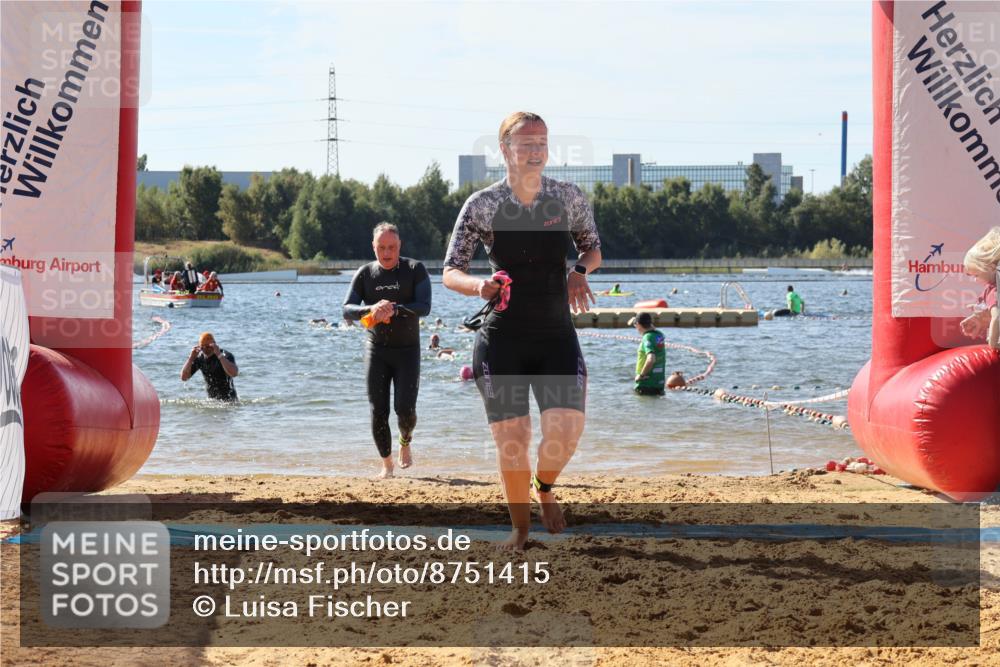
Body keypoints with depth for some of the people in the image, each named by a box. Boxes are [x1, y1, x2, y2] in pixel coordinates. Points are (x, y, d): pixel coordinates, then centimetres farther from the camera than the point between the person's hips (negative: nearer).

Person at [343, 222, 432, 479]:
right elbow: (347, 310, -7)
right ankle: (386, 463, 10)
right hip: (376, 349, 2)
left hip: (407, 349, -2)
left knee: (405, 407, -12)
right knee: (378, 411, -4)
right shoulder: (365, 274, 1)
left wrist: (394, 310, -31)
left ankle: (406, 442, 22)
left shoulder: (415, 270, -4)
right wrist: (371, 309, -28)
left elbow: (424, 307, -15)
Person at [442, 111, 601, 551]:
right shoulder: (483, 205, -6)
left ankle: (545, 487, 20)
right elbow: (450, 272, -4)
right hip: (502, 338, -1)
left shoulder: (569, 199, 0)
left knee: (566, 431, -14)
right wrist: (478, 286, -26)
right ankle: (519, 528, 20)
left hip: (557, 336, 1)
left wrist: (580, 271, -8)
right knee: (511, 440, -2)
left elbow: (593, 249, 15)